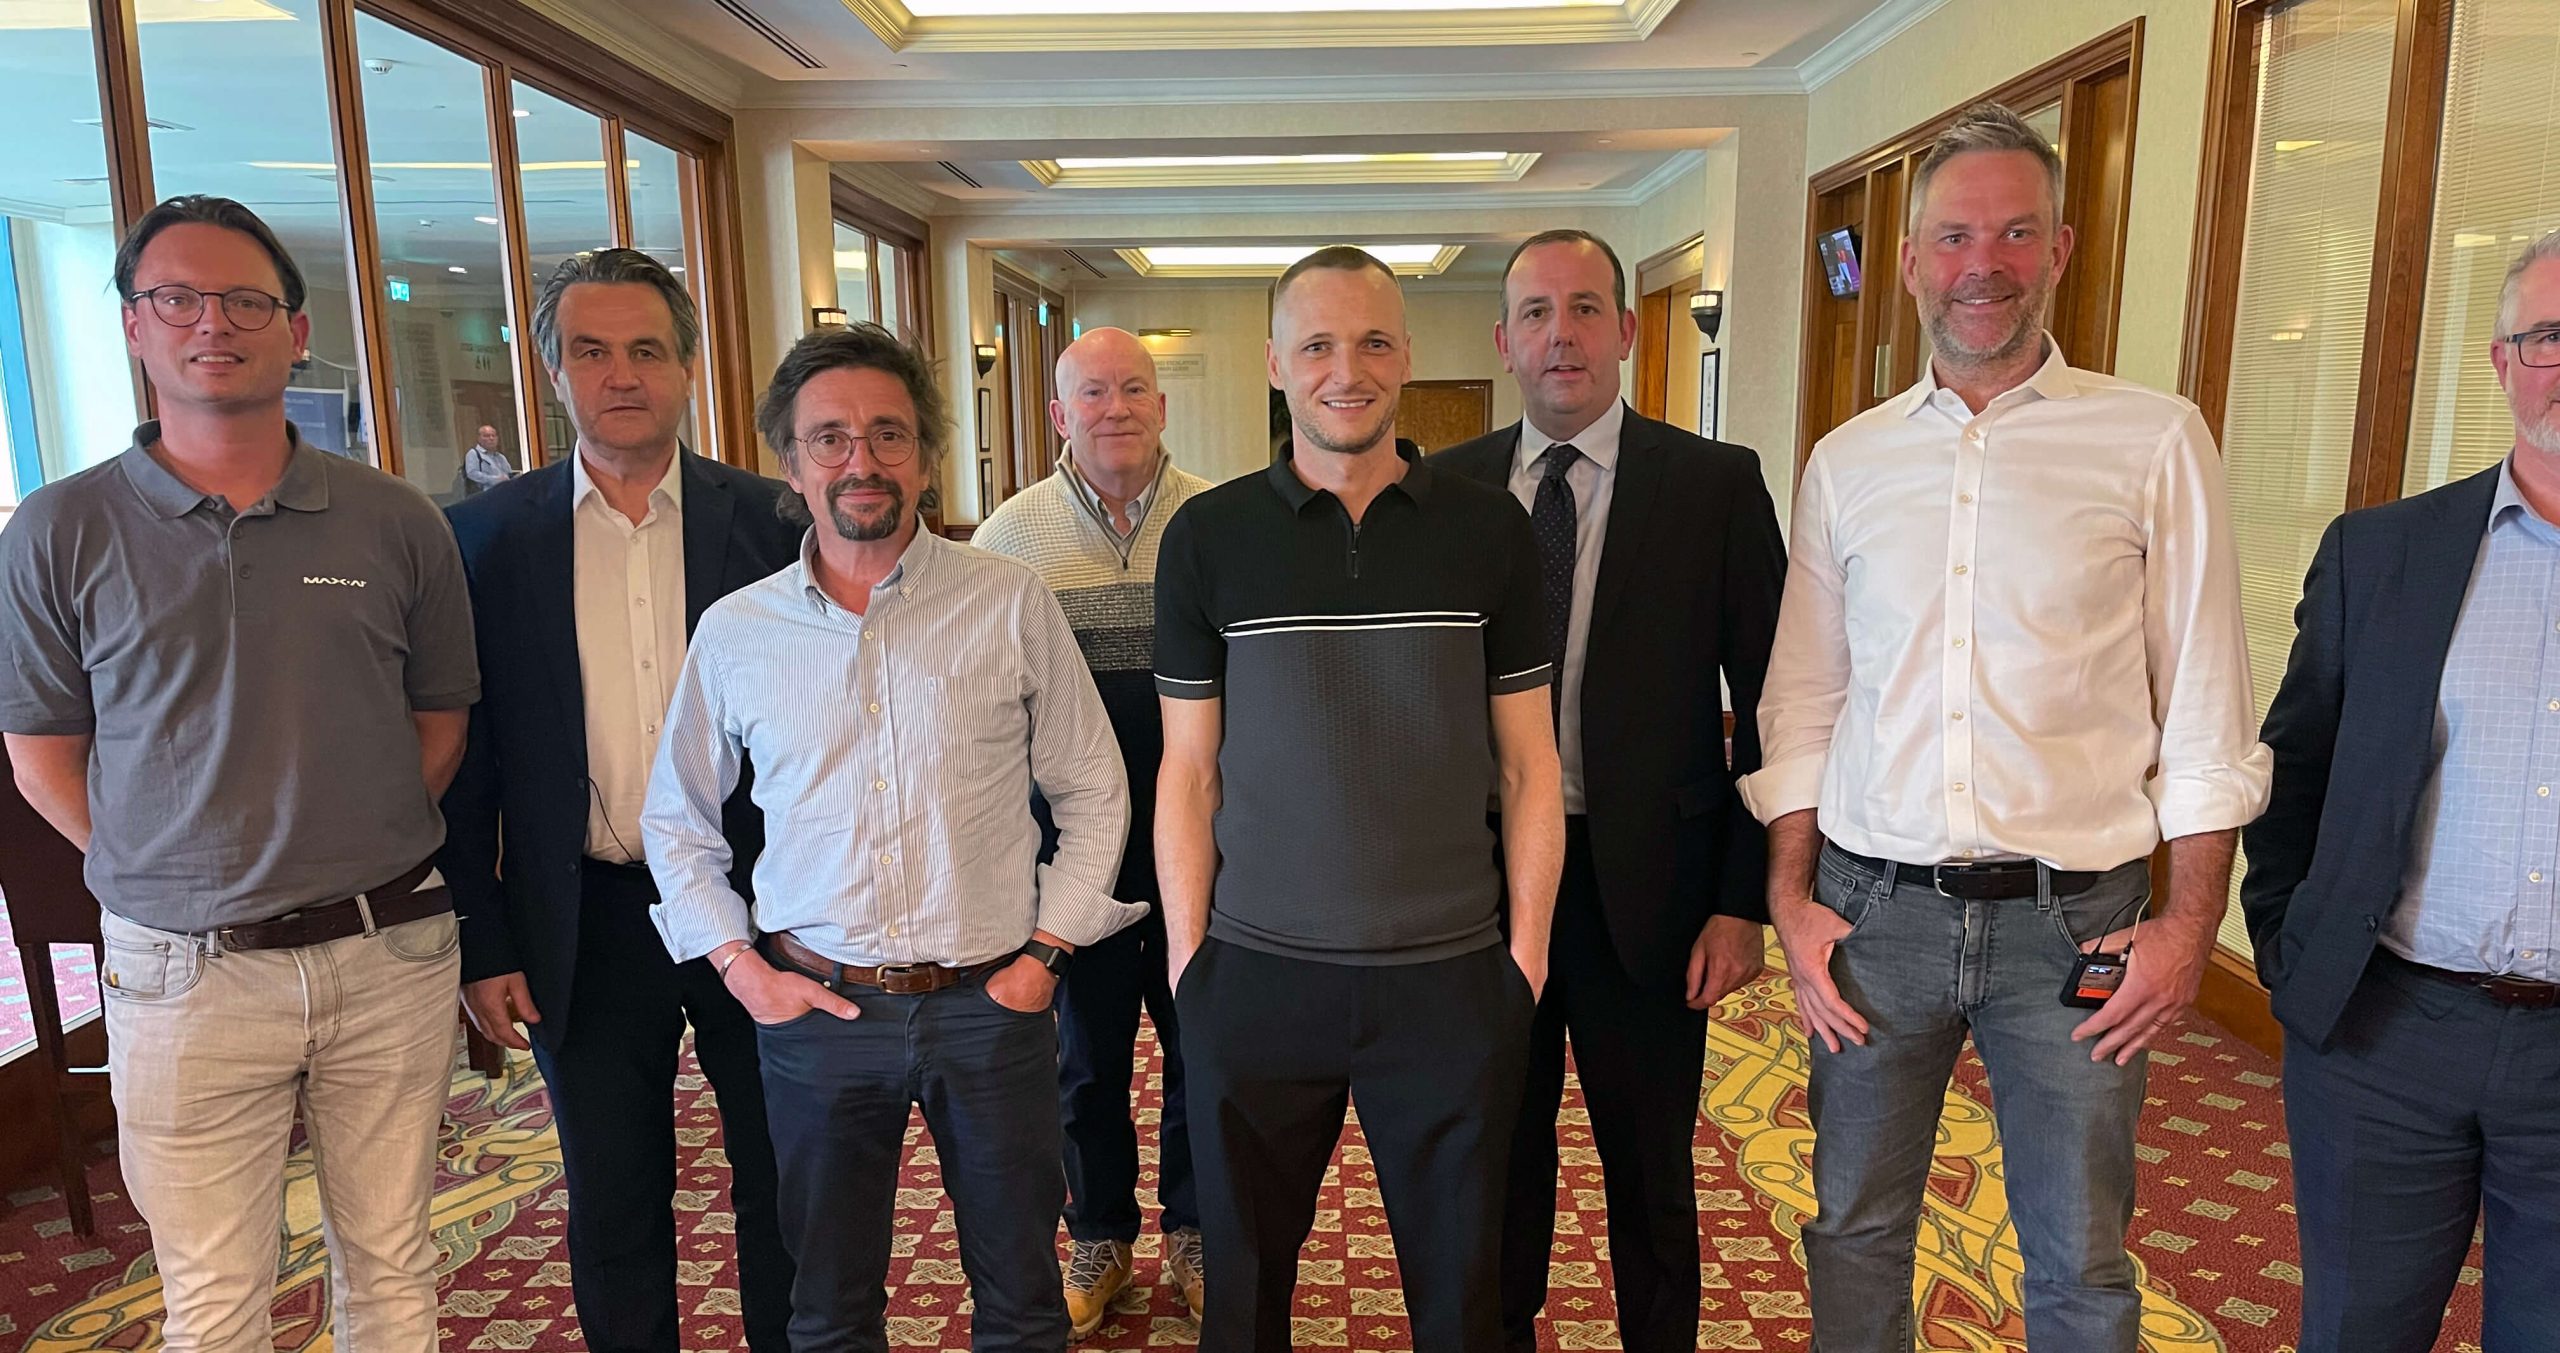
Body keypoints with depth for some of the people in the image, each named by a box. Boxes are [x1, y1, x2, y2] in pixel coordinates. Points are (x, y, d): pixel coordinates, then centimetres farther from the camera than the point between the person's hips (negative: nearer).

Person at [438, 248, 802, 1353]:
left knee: (784, 1187, 15)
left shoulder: (768, 521, -3)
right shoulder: (489, 538, 0)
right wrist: (482, 945, 0)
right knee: (612, 1209, 16)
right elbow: (466, 757, 2)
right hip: (587, 925, 1)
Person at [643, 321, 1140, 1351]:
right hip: (813, 1010, 1)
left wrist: (1044, 953, -5)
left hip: (991, 1003, -1)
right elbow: (676, 822, 12)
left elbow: (1093, 795, 1)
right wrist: (740, 968, 2)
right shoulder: (733, 631, 1)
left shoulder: (1011, 601, -4)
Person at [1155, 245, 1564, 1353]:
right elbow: (1189, 771, 2)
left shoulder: (1488, 528, 0)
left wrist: (1528, 950, 1)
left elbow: (1527, 763, 3)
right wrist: (1186, 958, -1)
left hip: (1454, 981, 0)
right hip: (1252, 979, 0)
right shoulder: (1208, 537, -1)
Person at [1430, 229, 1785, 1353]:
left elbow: (1771, 704, -5)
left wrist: (1744, 899, -9)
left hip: (1645, 882, -2)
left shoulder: (1717, 483, -5)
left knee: (1650, 1169, 15)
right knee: (1501, 1146, 20)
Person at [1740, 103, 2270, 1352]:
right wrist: (1791, 901, 2)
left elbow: (2205, 711, -1)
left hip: (2073, 918, -1)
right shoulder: (1847, 461, 5)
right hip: (1874, 907, 2)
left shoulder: (2155, 441, -1)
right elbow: (1801, 704, 7)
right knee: (1856, 1232, 15)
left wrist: (2190, 922, -5)